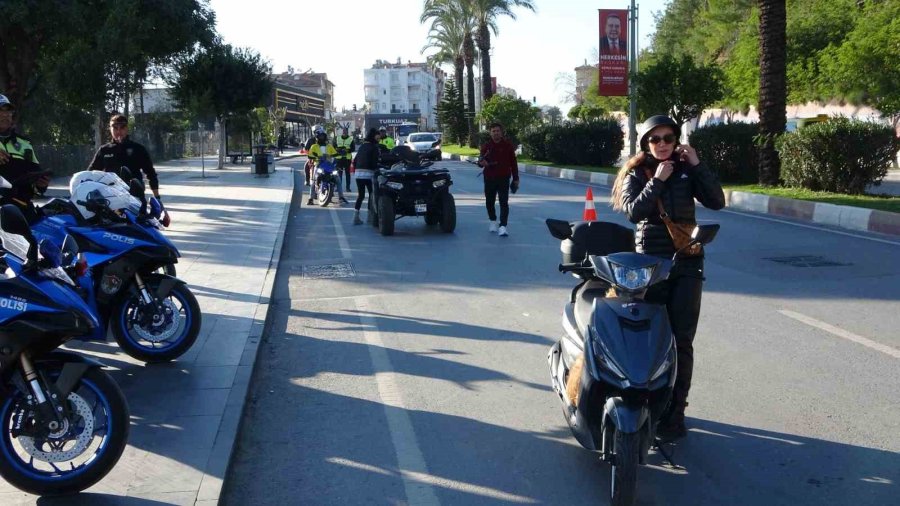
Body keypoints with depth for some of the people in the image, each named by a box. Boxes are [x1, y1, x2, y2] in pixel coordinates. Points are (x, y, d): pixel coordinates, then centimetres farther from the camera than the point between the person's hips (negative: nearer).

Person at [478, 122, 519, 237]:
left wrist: (516, 178, 4)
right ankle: (493, 221, 31)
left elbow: (513, 163, 6)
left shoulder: (508, 145, 2)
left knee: (504, 202, -10)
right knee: (490, 201, 11)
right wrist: (481, 162, -23)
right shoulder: (486, 146, 5)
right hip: (489, 179, 2)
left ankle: (503, 226, -14)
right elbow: (480, 160, 3)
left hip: (504, 178, -2)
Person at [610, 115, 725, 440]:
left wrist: (697, 165, -5)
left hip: (687, 263, 1)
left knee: (681, 341, -3)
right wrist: (657, 180, -13)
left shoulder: (687, 171, 11)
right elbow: (634, 212, -12)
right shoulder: (636, 175, 5)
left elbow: (717, 202, -1)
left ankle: (675, 411, 3)